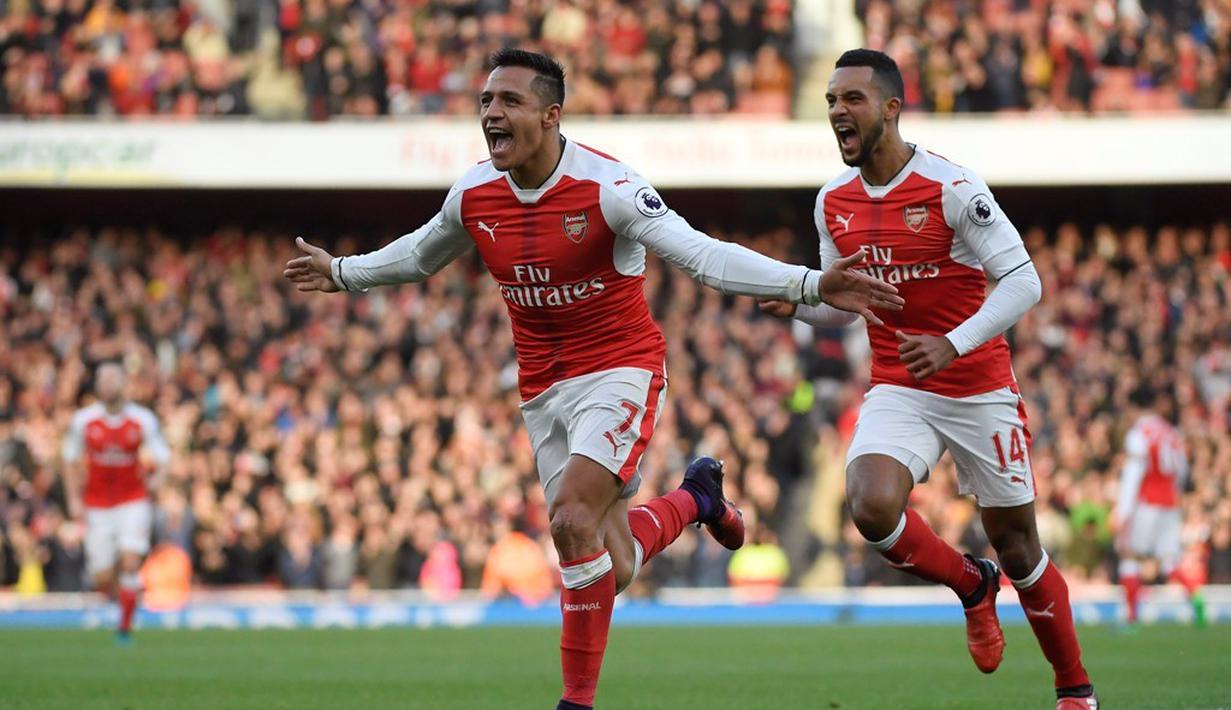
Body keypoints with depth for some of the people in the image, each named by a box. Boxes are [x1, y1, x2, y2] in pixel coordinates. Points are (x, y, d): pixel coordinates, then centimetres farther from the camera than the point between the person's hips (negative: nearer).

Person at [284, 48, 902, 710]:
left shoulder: (607, 187, -20)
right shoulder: (473, 195, -3)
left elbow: (703, 255, -24)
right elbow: (421, 254, 21)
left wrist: (810, 284, -35)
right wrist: (343, 273, 30)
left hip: (620, 370, -5)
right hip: (543, 390, 5)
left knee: (573, 521, -24)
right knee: (613, 565, 5)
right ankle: (694, 496, 39)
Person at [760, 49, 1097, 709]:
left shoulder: (952, 189, -15)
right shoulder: (832, 203, 2)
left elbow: (1022, 281, -16)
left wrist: (953, 344, -29)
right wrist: (799, 304, -8)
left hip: (980, 392, -4)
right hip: (897, 393, 4)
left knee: (1017, 548, 5)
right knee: (872, 507, -25)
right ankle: (971, 586, 7)